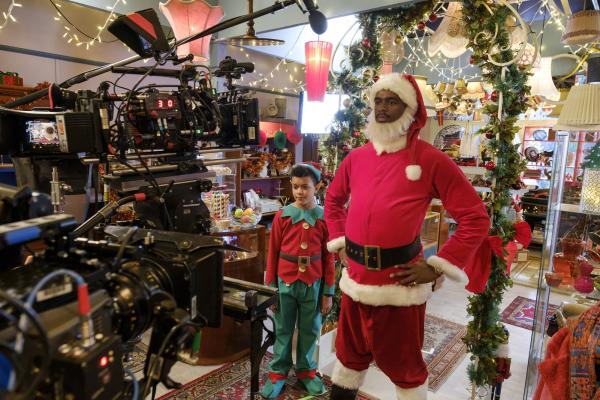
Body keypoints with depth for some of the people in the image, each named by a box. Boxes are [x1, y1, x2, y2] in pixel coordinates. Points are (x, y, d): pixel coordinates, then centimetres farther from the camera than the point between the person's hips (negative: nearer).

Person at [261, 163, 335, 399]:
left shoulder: (324, 218, -5)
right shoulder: (282, 216, -5)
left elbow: (328, 257, -1)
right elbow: (273, 253, 0)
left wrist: (328, 292, 0)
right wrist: (270, 287, 0)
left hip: (313, 283, 0)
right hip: (285, 281, 0)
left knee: (309, 330, 15)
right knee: (283, 329, 14)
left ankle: (306, 371, 35)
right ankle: (278, 372, 31)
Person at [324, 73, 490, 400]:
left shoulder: (431, 159, -9)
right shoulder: (356, 157, 5)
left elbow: (475, 218, -7)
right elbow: (333, 199, 22)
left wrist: (438, 267, -10)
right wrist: (339, 242, 12)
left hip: (399, 283, -4)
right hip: (355, 279, 5)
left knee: (404, 366, 15)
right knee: (349, 356, 23)